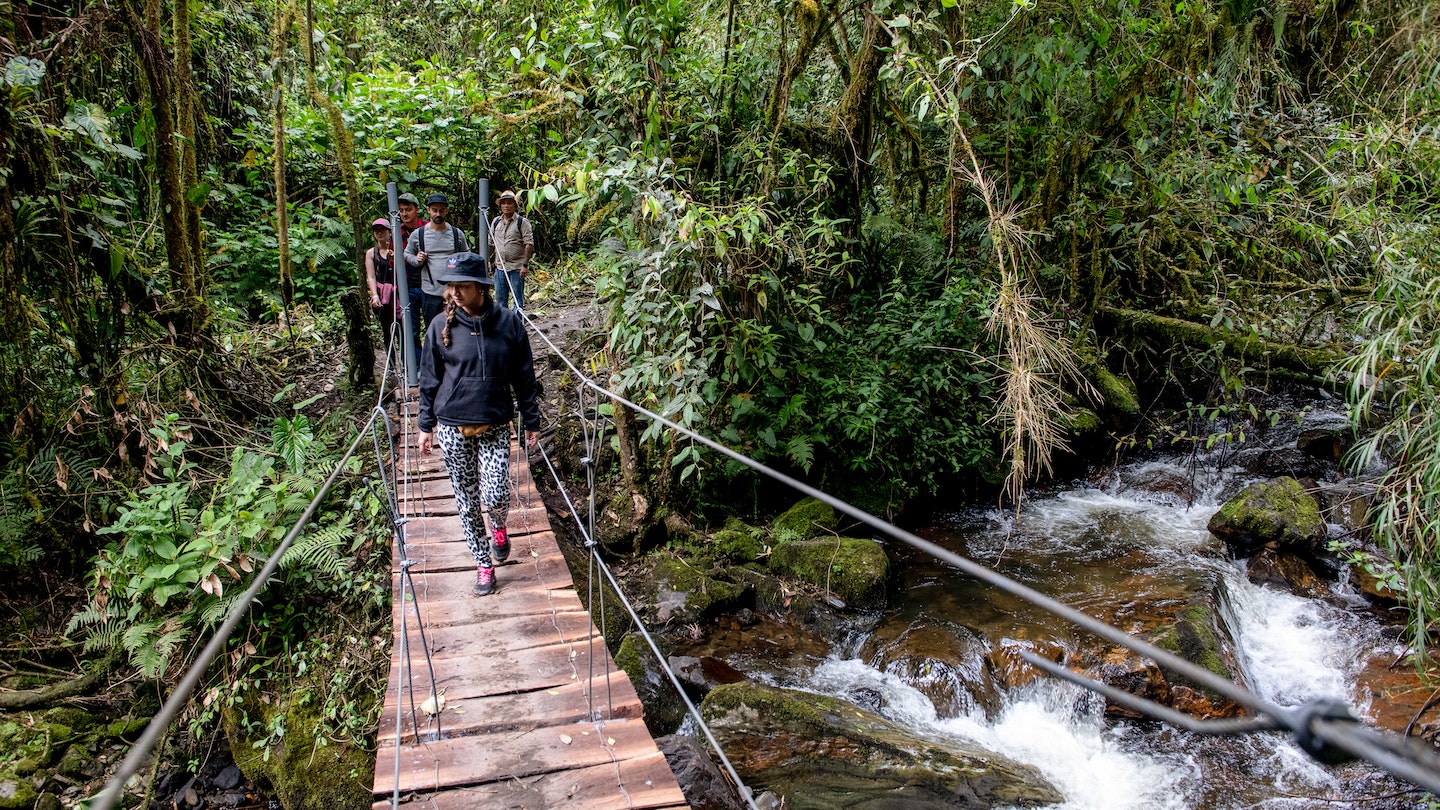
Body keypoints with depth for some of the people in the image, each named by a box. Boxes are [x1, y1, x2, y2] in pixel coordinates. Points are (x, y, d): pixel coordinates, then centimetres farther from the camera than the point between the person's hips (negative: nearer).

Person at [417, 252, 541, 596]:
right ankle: (484, 564, 26)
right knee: (467, 500, 8)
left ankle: (499, 528, 26)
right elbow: (429, 380, 6)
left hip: (495, 427, -1)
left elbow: (524, 376, 2)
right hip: (453, 428, 1)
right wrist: (426, 425, 7)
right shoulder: (441, 326, -3)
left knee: (495, 496, -11)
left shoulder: (508, 322, -4)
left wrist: (531, 421, 5)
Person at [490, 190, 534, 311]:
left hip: (517, 268, -5)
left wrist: (525, 265, -15)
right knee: (500, 299, 10)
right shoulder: (496, 222, 13)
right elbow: (490, 242, 20)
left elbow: (529, 244, -8)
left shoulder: (522, 222, -3)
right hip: (499, 267, 5)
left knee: (518, 300, -2)